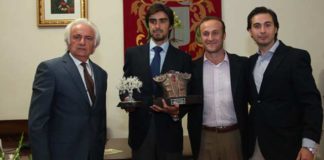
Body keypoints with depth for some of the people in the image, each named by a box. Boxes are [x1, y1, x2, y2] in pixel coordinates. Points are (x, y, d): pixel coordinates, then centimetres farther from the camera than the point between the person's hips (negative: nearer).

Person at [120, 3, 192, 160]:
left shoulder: (183, 58, 3)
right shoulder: (132, 53, 6)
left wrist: (177, 111, -16)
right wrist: (126, 100, -11)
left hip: (169, 132, 0)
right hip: (140, 132, 1)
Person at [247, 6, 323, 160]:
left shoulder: (296, 57, -9)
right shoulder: (251, 61, 9)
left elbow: (312, 102, -13)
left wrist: (309, 145, -19)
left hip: (284, 145, -5)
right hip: (255, 144, 5)